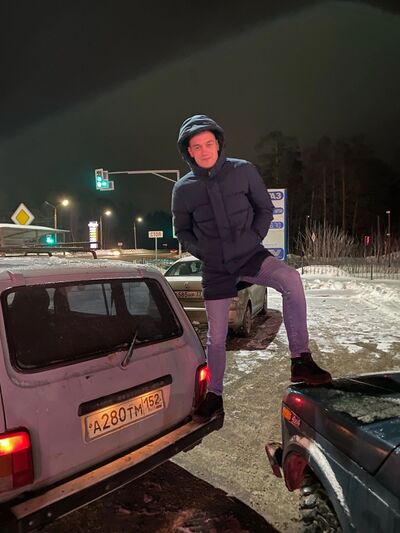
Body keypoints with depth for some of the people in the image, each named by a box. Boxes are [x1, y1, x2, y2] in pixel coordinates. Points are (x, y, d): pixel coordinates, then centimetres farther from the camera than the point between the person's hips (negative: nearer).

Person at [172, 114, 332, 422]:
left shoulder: (243, 171, -5)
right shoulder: (183, 189, -3)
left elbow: (265, 209, 6)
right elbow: (182, 231, 12)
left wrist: (252, 240, -2)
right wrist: (203, 253, -1)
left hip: (251, 254, -1)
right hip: (215, 268, 1)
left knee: (291, 279, -32)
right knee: (216, 336, 6)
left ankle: (301, 360, -20)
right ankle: (214, 395, 28)